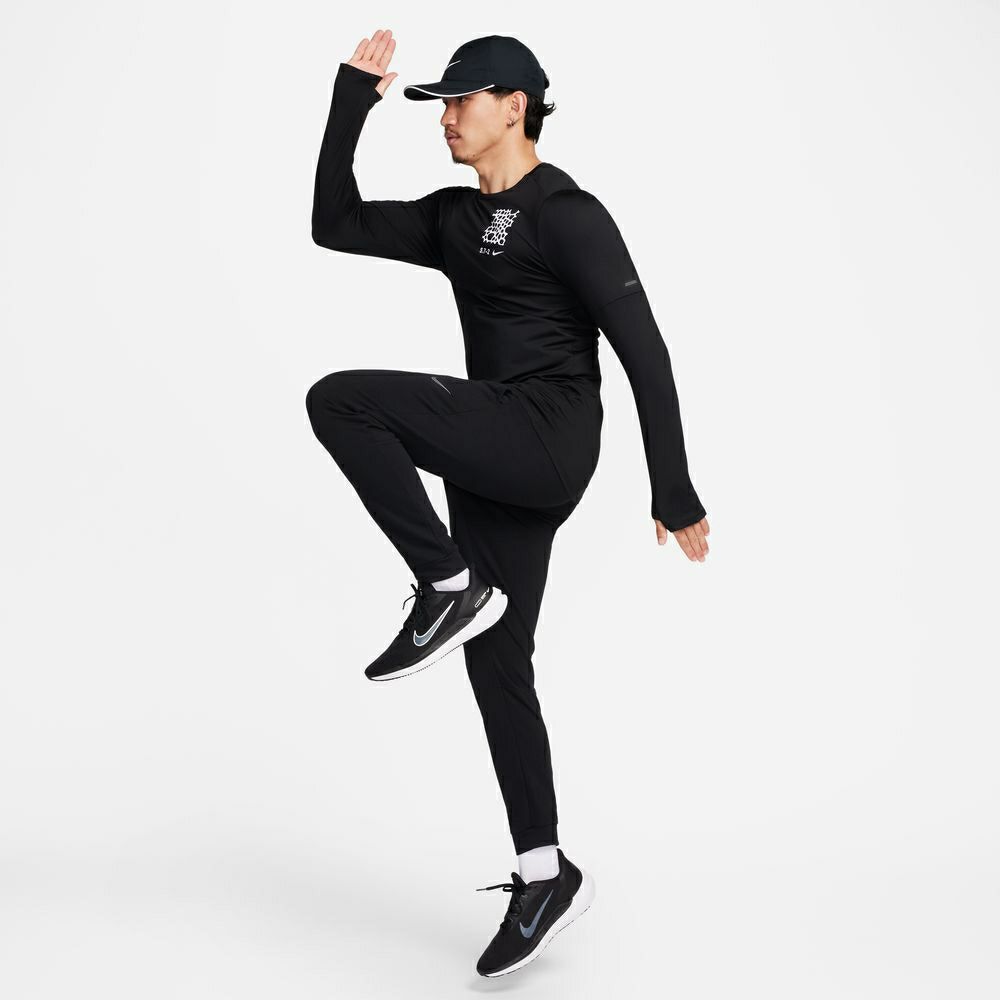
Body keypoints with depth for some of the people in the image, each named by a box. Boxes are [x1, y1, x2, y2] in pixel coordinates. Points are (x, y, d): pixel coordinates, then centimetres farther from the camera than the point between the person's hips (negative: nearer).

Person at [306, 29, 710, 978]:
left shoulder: (569, 216, -7)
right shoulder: (455, 220, 17)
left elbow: (643, 350, -10)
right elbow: (334, 224, 15)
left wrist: (674, 493, -12)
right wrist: (353, 97, 10)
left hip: (546, 436, -9)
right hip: (496, 463, 9)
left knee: (339, 399, -20)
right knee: (496, 664, 8)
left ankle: (449, 589, -12)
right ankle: (545, 876, 17)